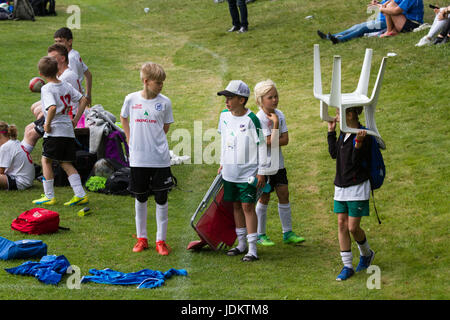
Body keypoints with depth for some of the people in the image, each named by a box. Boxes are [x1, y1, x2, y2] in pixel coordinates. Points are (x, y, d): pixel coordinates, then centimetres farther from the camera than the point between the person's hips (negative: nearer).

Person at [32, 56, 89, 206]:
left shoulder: (47, 89, -12)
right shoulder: (66, 86, 9)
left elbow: (52, 108, -28)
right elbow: (83, 100, 11)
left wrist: (47, 124, -15)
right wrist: (75, 120, 13)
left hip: (54, 131, -7)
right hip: (69, 131, 7)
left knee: (46, 160, 7)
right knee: (66, 164, 13)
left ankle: (49, 196, 7)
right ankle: (80, 194, 4)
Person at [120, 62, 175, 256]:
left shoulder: (164, 102, -3)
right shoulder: (132, 99, -2)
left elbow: (166, 127, 10)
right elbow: (123, 118, 17)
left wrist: (154, 141, 4)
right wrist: (130, 139, 10)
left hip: (160, 158, -1)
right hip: (138, 158, 1)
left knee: (161, 198, 0)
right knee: (140, 198, 10)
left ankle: (161, 240, 8)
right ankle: (141, 238, 22)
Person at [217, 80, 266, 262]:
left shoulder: (251, 120, -14)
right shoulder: (224, 116, 5)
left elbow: (261, 146, -9)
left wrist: (261, 172, -9)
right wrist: (222, 163, 21)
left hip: (247, 173, -6)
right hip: (229, 172, 6)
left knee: (247, 206, -6)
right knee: (236, 206, 13)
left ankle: (252, 248, -4)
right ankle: (241, 244, 24)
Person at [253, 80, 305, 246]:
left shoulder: (279, 114, 2)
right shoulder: (260, 118, -16)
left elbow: (285, 140, -4)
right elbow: (271, 141, -22)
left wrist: (273, 142, -20)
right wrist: (275, 123, -21)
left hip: (278, 163, 6)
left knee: (284, 194, 6)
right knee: (264, 197, 2)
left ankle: (287, 233, 14)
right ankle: (260, 234, 12)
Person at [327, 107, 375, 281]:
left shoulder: (362, 135, -17)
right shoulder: (343, 133, 8)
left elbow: (356, 162, -20)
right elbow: (334, 154, 12)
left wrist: (359, 143, -35)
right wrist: (331, 132, 11)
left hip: (357, 188, -8)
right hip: (341, 186, 8)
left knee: (353, 227, -4)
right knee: (342, 224, 4)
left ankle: (366, 253, 26)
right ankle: (347, 266, 9)